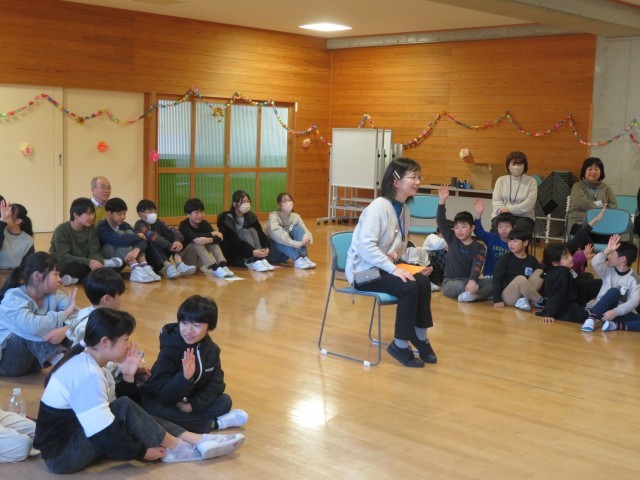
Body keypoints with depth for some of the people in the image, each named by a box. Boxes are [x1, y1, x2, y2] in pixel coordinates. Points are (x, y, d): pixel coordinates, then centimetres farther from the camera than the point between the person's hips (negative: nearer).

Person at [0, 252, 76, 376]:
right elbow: (32, 326, -42)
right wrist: (66, 313, -31)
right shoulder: (14, 298, -23)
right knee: (35, 331, -34)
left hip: (33, 357, 6)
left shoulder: (54, 295, -4)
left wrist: (65, 330, -39)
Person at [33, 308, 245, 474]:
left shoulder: (88, 361, 5)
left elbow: (108, 412, 7)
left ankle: (198, 441, -5)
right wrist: (142, 451, -16)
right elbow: (105, 433, -27)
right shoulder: (87, 375, -26)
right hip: (62, 455, -10)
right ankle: (176, 449, -6)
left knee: (127, 413, 4)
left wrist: (128, 377, -3)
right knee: (124, 408, -22)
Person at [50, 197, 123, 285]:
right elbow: (64, 257, -25)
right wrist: (88, 262, -38)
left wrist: (96, 262, -34)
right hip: (61, 267, -5)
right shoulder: (61, 230, -15)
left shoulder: (91, 229, 0)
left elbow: (95, 252, -8)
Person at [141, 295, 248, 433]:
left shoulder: (212, 349, -8)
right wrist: (185, 377, -49)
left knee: (224, 402, -14)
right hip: (159, 401, -4)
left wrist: (193, 405, -24)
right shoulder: (169, 352, -25)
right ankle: (214, 423, -23)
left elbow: (216, 384, -10)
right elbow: (165, 396, -32)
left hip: (192, 401, 4)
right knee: (159, 413, -37)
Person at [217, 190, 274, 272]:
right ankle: (254, 262, -42)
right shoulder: (226, 219, -16)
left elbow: (260, 234, -9)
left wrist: (266, 248, -30)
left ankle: (261, 260, -35)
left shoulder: (251, 216, 1)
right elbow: (234, 242, -26)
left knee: (252, 230, -18)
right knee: (244, 232, -24)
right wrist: (252, 252, -40)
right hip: (231, 255, -5)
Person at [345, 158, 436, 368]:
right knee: (409, 287, -26)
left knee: (423, 281, -16)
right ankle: (400, 345, -11)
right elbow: (366, 245, -27)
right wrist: (393, 269, -30)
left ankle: (420, 336, 1)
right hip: (363, 270, -7)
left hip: (385, 266, 7)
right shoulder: (379, 206, -18)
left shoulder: (404, 209, 7)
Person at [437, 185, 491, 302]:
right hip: (450, 282, -2)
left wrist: (472, 280, -38)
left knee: (493, 283, -25)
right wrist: (442, 202, -22)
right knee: (460, 286, -38)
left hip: (470, 281, 2)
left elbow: (477, 266, -18)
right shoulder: (452, 239, 4)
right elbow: (441, 222, -9)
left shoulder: (479, 247, -2)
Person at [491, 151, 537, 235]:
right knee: (498, 225, -32)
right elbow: (496, 200, 4)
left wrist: (510, 209, -17)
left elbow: (529, 203, -6)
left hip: (524, 216, -1)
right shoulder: (501, 180, 13)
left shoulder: (531, 181, 7)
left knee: (521, 226, -34)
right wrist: (502, 210, -20)